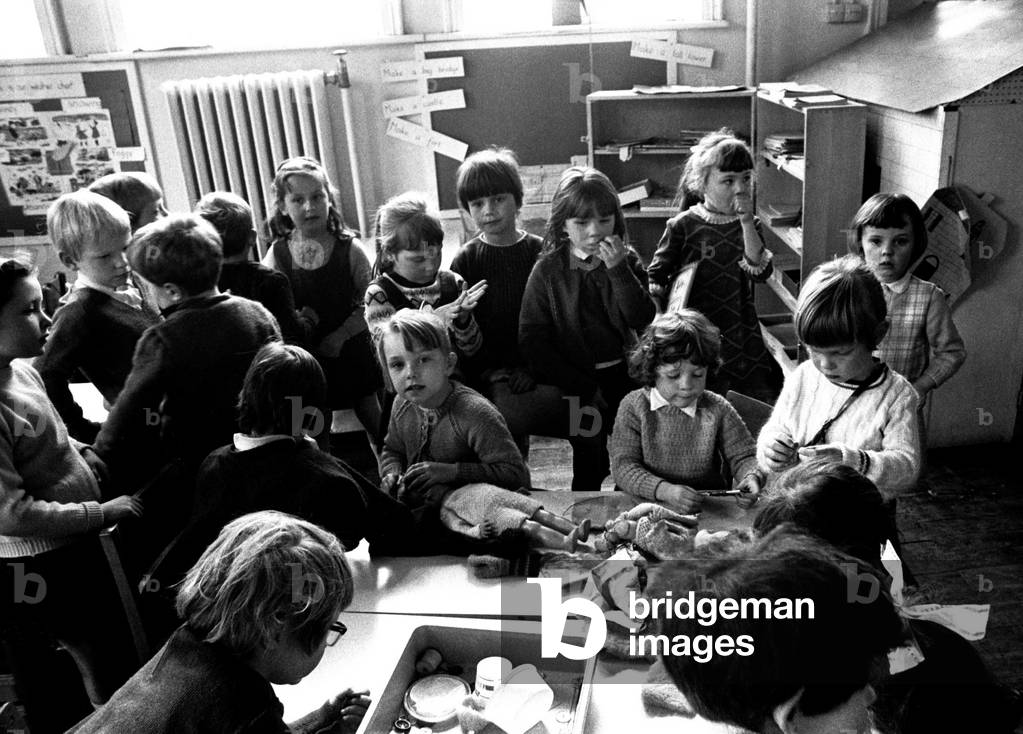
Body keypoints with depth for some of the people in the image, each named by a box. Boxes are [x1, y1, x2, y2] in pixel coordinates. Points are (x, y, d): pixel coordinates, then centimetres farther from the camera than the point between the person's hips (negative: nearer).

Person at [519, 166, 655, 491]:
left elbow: (642, 320, -11)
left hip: (623, 375, 3)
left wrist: (619, 270, -22)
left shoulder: (626, 261, 0)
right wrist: (582, 386, -12)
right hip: (577, 382, -2)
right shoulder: (548, 271, -8)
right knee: (591, 466, 5)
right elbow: (532, 339, -10)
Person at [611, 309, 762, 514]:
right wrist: (664, 490, -27)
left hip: (709, 510, 3)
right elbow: (623, 466, -11)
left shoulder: (717, 410, -1)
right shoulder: (633, 407, -5)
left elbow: (744, 457, 5)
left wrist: (751, 477, -18)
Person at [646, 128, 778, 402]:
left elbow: (761, 272, -12)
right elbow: (655, 277, 0)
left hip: (741, 331, 4)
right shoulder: (682, 226, -7)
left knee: (764, 399, 8)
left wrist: (747, 222, -17)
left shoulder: (749, 225, 4)